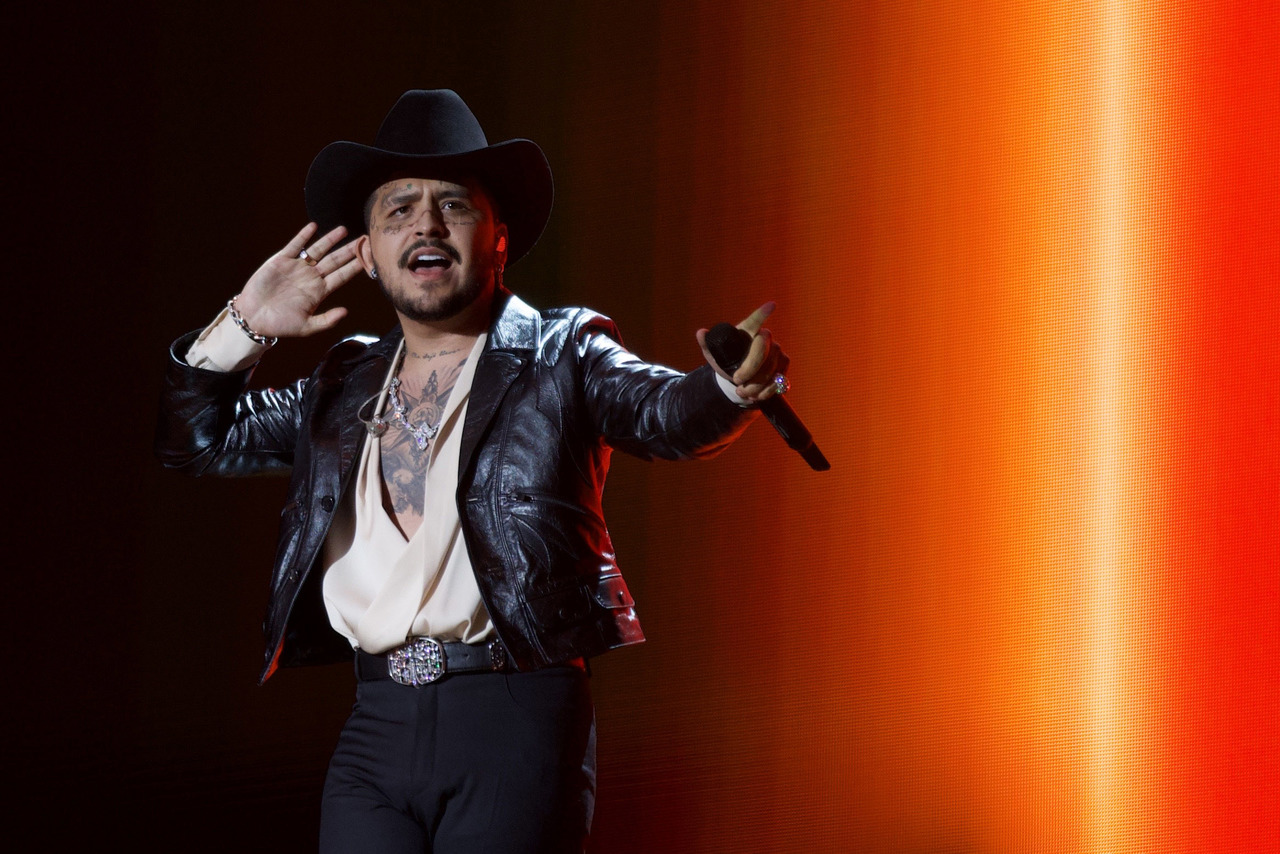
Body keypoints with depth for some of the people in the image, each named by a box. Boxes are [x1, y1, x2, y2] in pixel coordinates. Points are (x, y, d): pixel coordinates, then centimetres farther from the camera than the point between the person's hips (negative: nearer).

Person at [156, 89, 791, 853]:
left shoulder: (559, 355, 6)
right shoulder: (346, 384, 19)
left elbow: (665, 413, -12)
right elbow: (197, 441, 24)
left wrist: (737, 382, -35)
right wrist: (244, 328, 8)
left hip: (517, 725, -4)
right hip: (377, 727, 4)